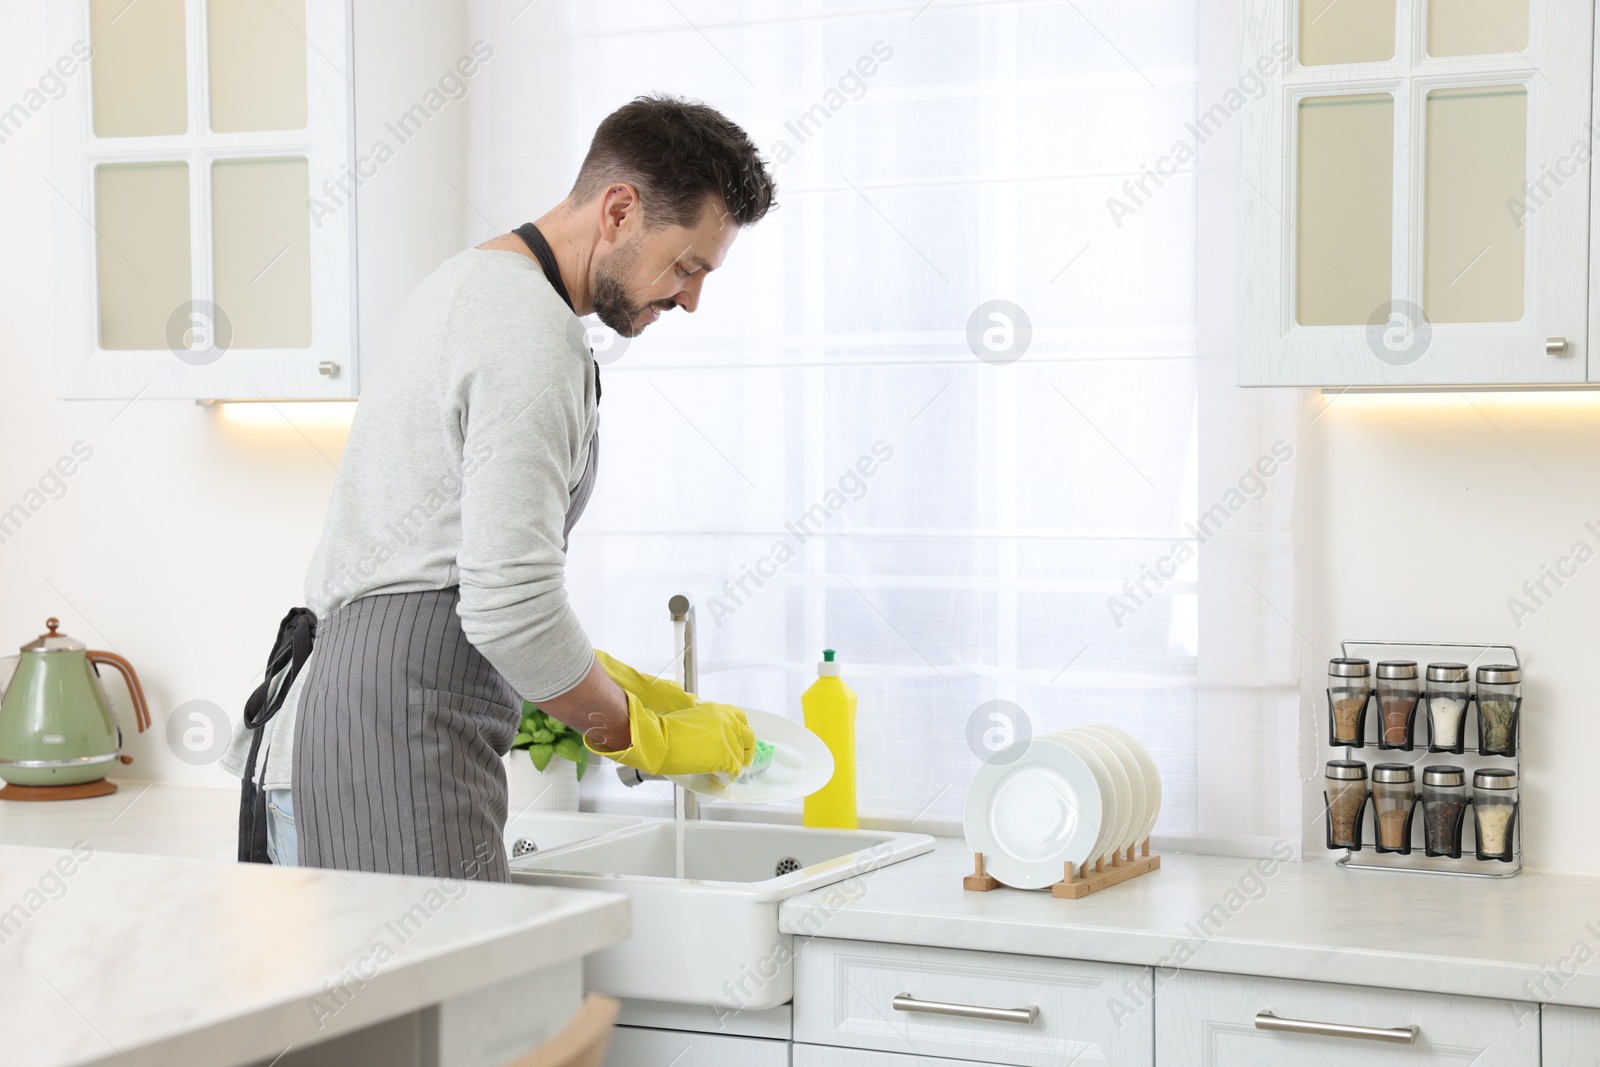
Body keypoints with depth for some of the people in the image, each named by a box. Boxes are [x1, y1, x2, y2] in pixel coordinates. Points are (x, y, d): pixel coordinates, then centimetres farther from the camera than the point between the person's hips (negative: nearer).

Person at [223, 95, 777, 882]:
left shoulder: (469, 286, 20)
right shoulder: (535, 339, -13)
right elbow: (508, 606, -20)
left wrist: (608, 683, 21)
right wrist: (640, 735, -6)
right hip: (398, 756, -11)